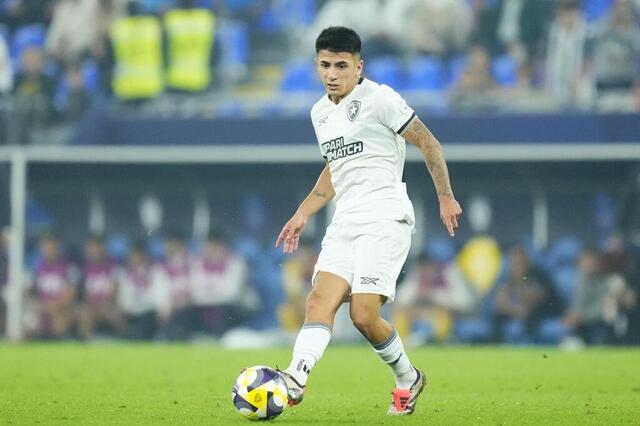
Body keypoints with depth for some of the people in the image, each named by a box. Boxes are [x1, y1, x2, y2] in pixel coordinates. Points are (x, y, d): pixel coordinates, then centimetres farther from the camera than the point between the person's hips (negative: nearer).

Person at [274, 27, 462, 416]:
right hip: (344, 223, 7)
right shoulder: (320, 113, 17)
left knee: (364, 315, -14)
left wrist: (446, 197, -6)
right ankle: (295, 381, -27)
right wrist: (303, 214, 25)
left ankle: (409, 379, 8)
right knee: (320, 302, -14)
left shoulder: (378, 98, -6)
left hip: (385, 219, -7)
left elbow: (428, 143, -4)